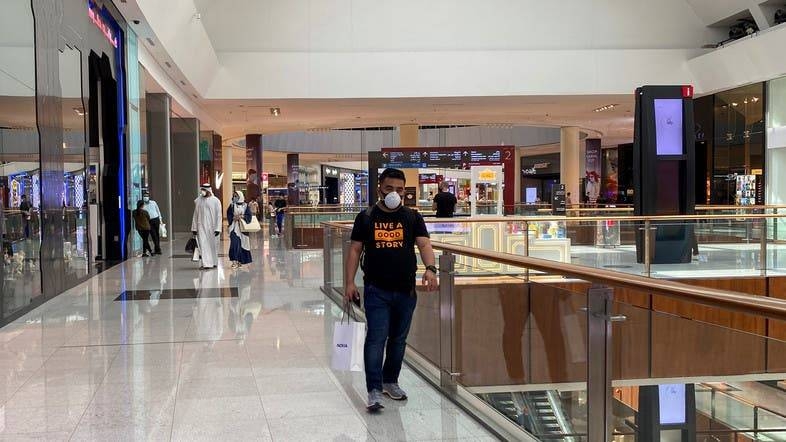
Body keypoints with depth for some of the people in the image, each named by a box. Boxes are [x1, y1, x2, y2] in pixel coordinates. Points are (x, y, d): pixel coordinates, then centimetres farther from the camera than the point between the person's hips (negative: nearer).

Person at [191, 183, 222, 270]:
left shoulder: (215, 201, -4)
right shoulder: (198, 200, 6)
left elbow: (218, 215, -6)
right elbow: (195, 215, 10)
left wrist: (218, 228, -12)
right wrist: (194, 228, 7)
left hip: (212, 226, -2)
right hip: (201, 226, 2)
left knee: (212, 245, 8)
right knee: (203, 244, -7)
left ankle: (214, 262, 23)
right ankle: (206, 263, -8)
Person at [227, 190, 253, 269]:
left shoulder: (245, 206, 5)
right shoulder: (232, 206, 6)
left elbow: (249, 215, 1)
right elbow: (229, 215, 3)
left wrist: (242, 217, -14)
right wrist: (234, 217, -14)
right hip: (234, 227, -1)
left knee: (242, 244, 4)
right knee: (235, 243, -12)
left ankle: (240, 260, 16)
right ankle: (235, 261, -15)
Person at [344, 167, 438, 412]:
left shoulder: (412, 217, 4)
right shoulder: (366, 217, 2)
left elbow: (424, 244, -7)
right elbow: (355, 250, 3)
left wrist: (430, 268, -26)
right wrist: (349, 282, -5)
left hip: (406, 290, 3)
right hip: (376, 290, -2)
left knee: (398, 338, 14)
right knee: (376, 338, -8)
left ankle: (390, 381, 31)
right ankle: (374, 390, -4)